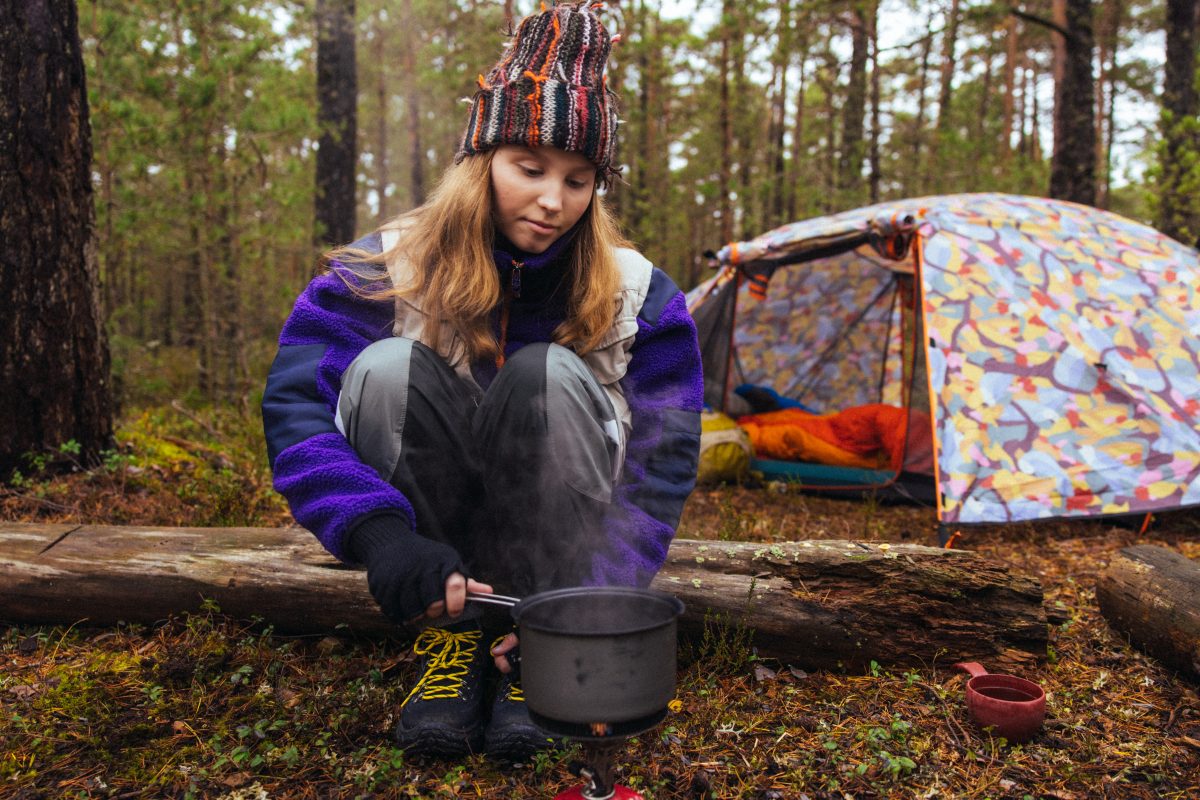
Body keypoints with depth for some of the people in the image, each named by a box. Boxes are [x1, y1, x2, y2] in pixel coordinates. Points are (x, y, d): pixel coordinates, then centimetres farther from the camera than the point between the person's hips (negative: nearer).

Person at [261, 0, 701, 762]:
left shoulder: (639, 297, -10)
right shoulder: (385, 268, -11)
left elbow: (659, 469, -13)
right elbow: (296, 405, -22)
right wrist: (377, 532, -39)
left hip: (547, 549, 0)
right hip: (432, 552, 0)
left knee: (550, 374, -29)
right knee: (388, 367, -27)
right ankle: (448, 637, -15)